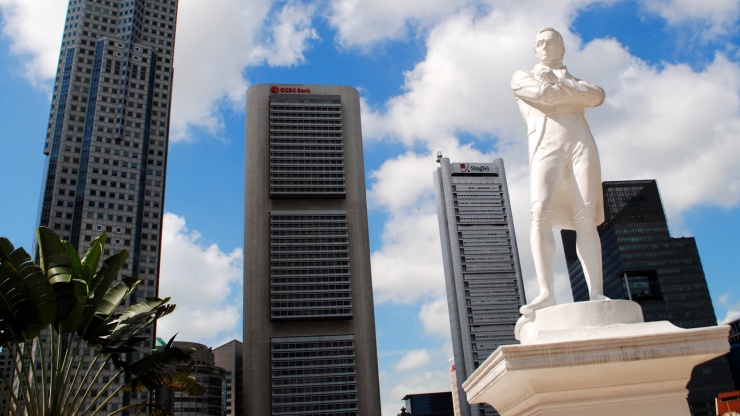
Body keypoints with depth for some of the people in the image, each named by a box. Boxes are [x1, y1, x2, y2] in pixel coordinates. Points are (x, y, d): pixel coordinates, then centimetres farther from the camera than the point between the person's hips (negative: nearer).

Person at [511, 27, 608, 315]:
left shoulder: (579, 80, 30)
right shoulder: (521, 77, 24)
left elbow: (598, 97, 5)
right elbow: (543, 95, 1)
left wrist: (557, 80, 2)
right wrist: (582, 93, 13)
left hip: (580, 145, 2)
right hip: (545, 148, -2)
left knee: (585, 218, -12)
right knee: (541, 215, -22)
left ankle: (596, 293, -18)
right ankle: (546, 294, -30)